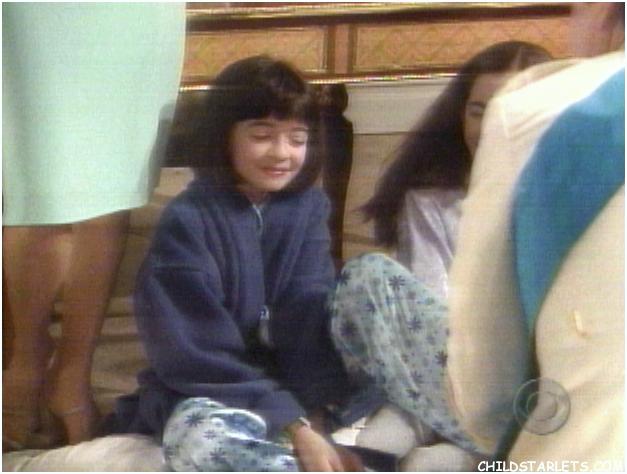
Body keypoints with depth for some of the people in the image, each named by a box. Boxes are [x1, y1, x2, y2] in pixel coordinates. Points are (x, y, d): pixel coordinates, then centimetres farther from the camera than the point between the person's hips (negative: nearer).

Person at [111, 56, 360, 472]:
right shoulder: (189, 220, -11)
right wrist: (295, 429, -26)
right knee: (204, 439, -39)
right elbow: (200, 354, -17)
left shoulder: (308, 207, 4)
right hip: (209, 398, -4)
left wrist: (312, 419, -24)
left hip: (290, 391, 4)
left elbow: (310, 317, -9)